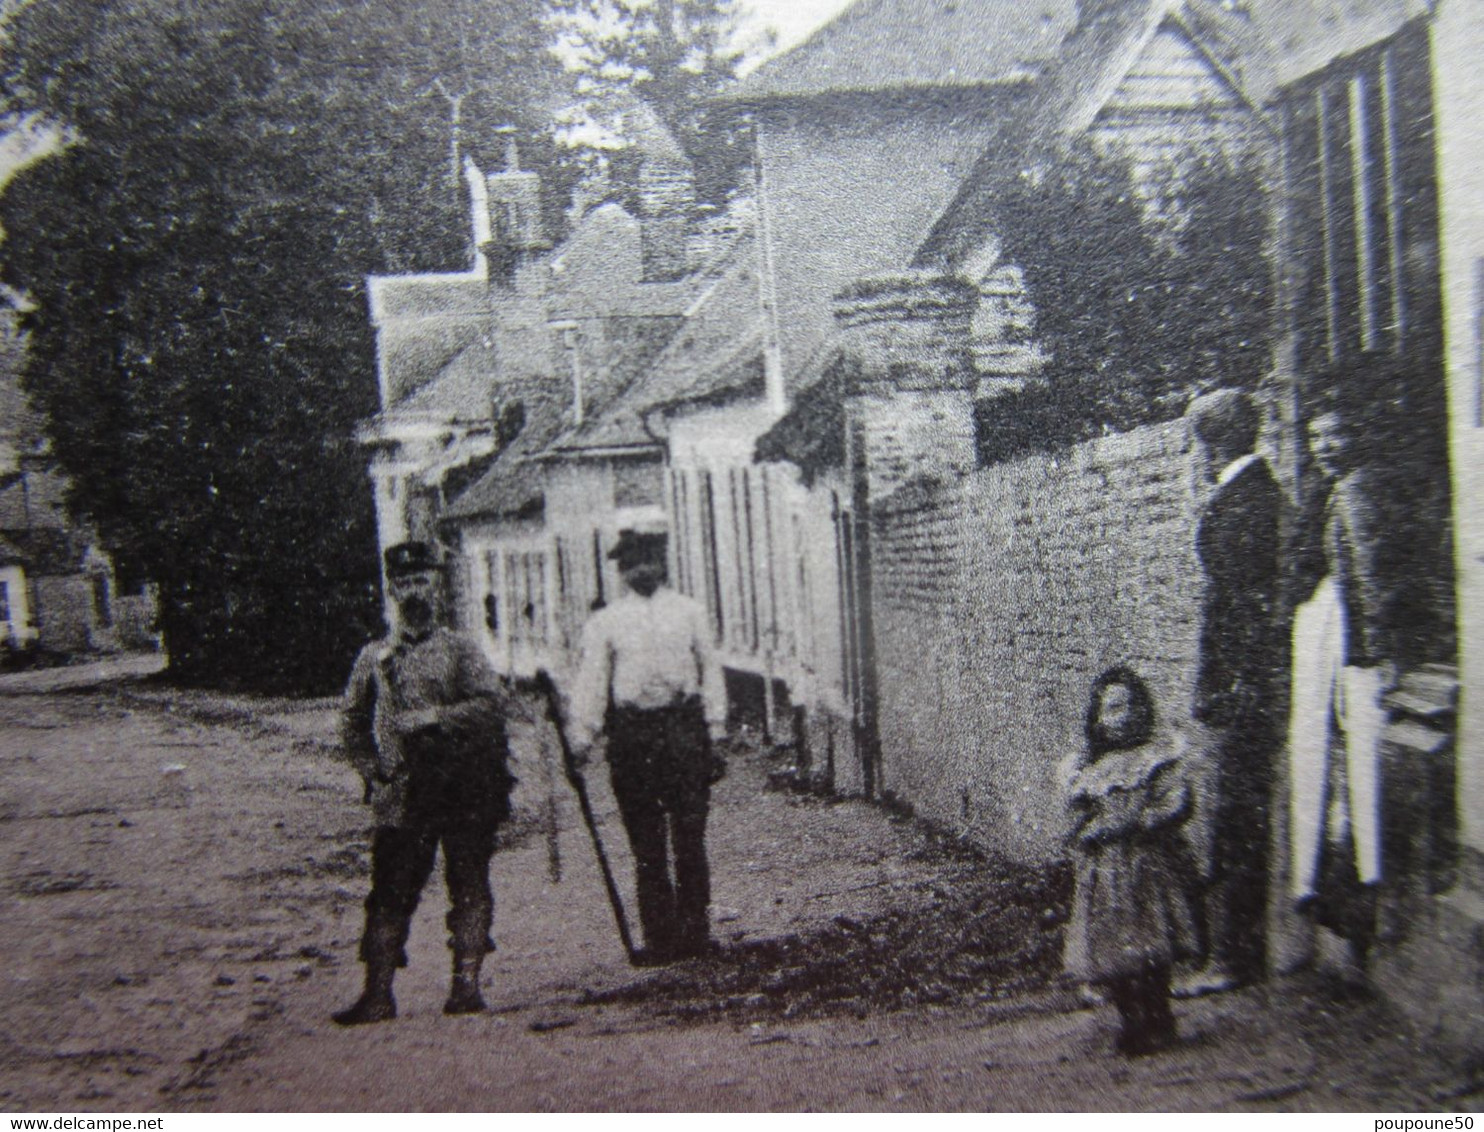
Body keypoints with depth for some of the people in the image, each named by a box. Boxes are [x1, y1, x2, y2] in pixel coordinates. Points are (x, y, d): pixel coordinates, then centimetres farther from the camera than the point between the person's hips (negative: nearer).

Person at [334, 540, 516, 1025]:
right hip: (401, 797, 2)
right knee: (390, 891, 2)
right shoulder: (374, 656, 10)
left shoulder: (459, 649, 3)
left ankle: (467, 985, 10)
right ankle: (378, 994, 9)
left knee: (469, 887, 3)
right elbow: (352, 721, 16)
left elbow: (495, 702, -9)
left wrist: (434, 716, -18)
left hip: (465, 789, -2)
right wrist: (373, 771, 3)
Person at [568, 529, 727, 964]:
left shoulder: (690, 612, 9)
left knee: (689, 838, 1)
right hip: (631, 731, 0)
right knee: (646, 843, 4)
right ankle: (659, 937, 12)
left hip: (685, 727, 0)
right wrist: (582, 737, -5)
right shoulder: (604, 622, 6)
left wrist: (715, 732, 5)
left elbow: (710, 671, 10)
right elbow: (590, 683, 3)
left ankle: (695, 932, 11)